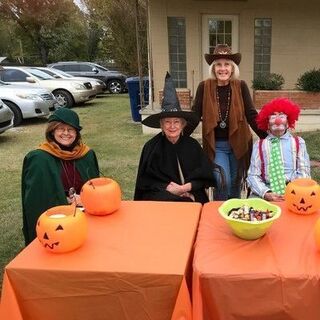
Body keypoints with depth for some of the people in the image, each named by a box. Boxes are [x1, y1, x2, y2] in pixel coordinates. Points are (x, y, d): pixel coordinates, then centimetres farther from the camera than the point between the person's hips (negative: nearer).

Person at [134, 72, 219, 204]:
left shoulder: (193, 145, -1)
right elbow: (145, 181, -2)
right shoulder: (151, 147, -5)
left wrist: (186, 187, -13)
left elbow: (205, 177, 1)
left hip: (191, 197, 1)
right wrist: (167, 188, -13)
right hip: (160, 196, -1)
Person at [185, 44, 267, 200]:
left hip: (238, 143, 2)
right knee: (223, 182, -11)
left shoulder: (241, 86, -4)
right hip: (215, 145, -1)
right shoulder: (204, 87, -6)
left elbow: (251, 115, -4)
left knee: (235, 185, 14)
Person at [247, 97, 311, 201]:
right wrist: (266, 193, -16)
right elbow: (253, 175, 3)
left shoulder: (298, 142, 15)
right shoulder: (259, 145, 12)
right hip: (267, 190, 0)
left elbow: (304, 172, 7)